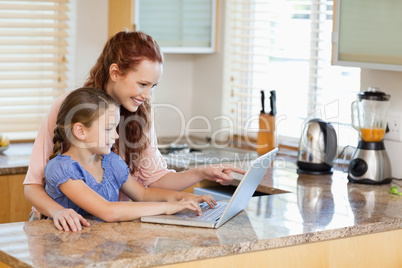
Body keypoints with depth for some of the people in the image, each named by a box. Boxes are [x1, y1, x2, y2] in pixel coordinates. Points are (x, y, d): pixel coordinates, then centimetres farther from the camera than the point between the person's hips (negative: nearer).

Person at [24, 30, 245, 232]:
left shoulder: (141, 115, 2)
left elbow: (154, 177, 5)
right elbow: (33, 185, -12)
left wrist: (202, 173, -9)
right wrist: (58, 211, -31)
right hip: (68, 225, -2)